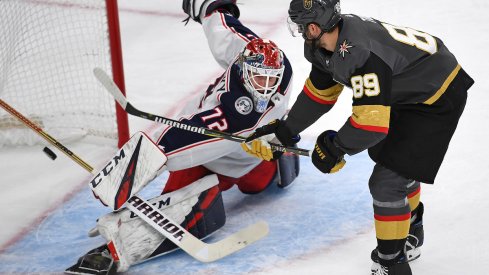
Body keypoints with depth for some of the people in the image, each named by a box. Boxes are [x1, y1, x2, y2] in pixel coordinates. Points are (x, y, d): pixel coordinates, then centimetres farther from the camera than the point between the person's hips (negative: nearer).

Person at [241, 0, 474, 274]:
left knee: (387, 181, -10)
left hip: (439, 98, -10)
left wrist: (335, 146, -17)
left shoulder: (361, 55, -35)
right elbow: (319, 91, 9)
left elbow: (371, 122, -33)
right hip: (408, 90, 10)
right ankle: (410, 233, 49)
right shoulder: (333, 39, -6)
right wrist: (286, 129, 13)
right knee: (397, 158, 27)